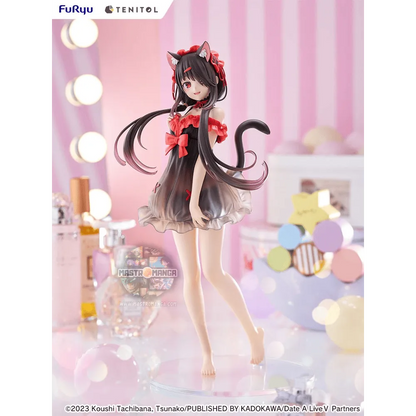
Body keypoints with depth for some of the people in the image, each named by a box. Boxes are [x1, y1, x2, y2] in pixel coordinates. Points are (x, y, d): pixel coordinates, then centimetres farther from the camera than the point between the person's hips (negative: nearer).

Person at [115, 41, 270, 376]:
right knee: (190, 274, 3)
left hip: (205, 193, -6)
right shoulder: (182, 113, 15)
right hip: (178, 193, 6)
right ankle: (206, 351, 9)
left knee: (212, 271, -9)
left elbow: (205, 156, -13)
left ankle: (254, 333, 9)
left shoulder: (213, 111, -4)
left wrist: (195, 200, -20)